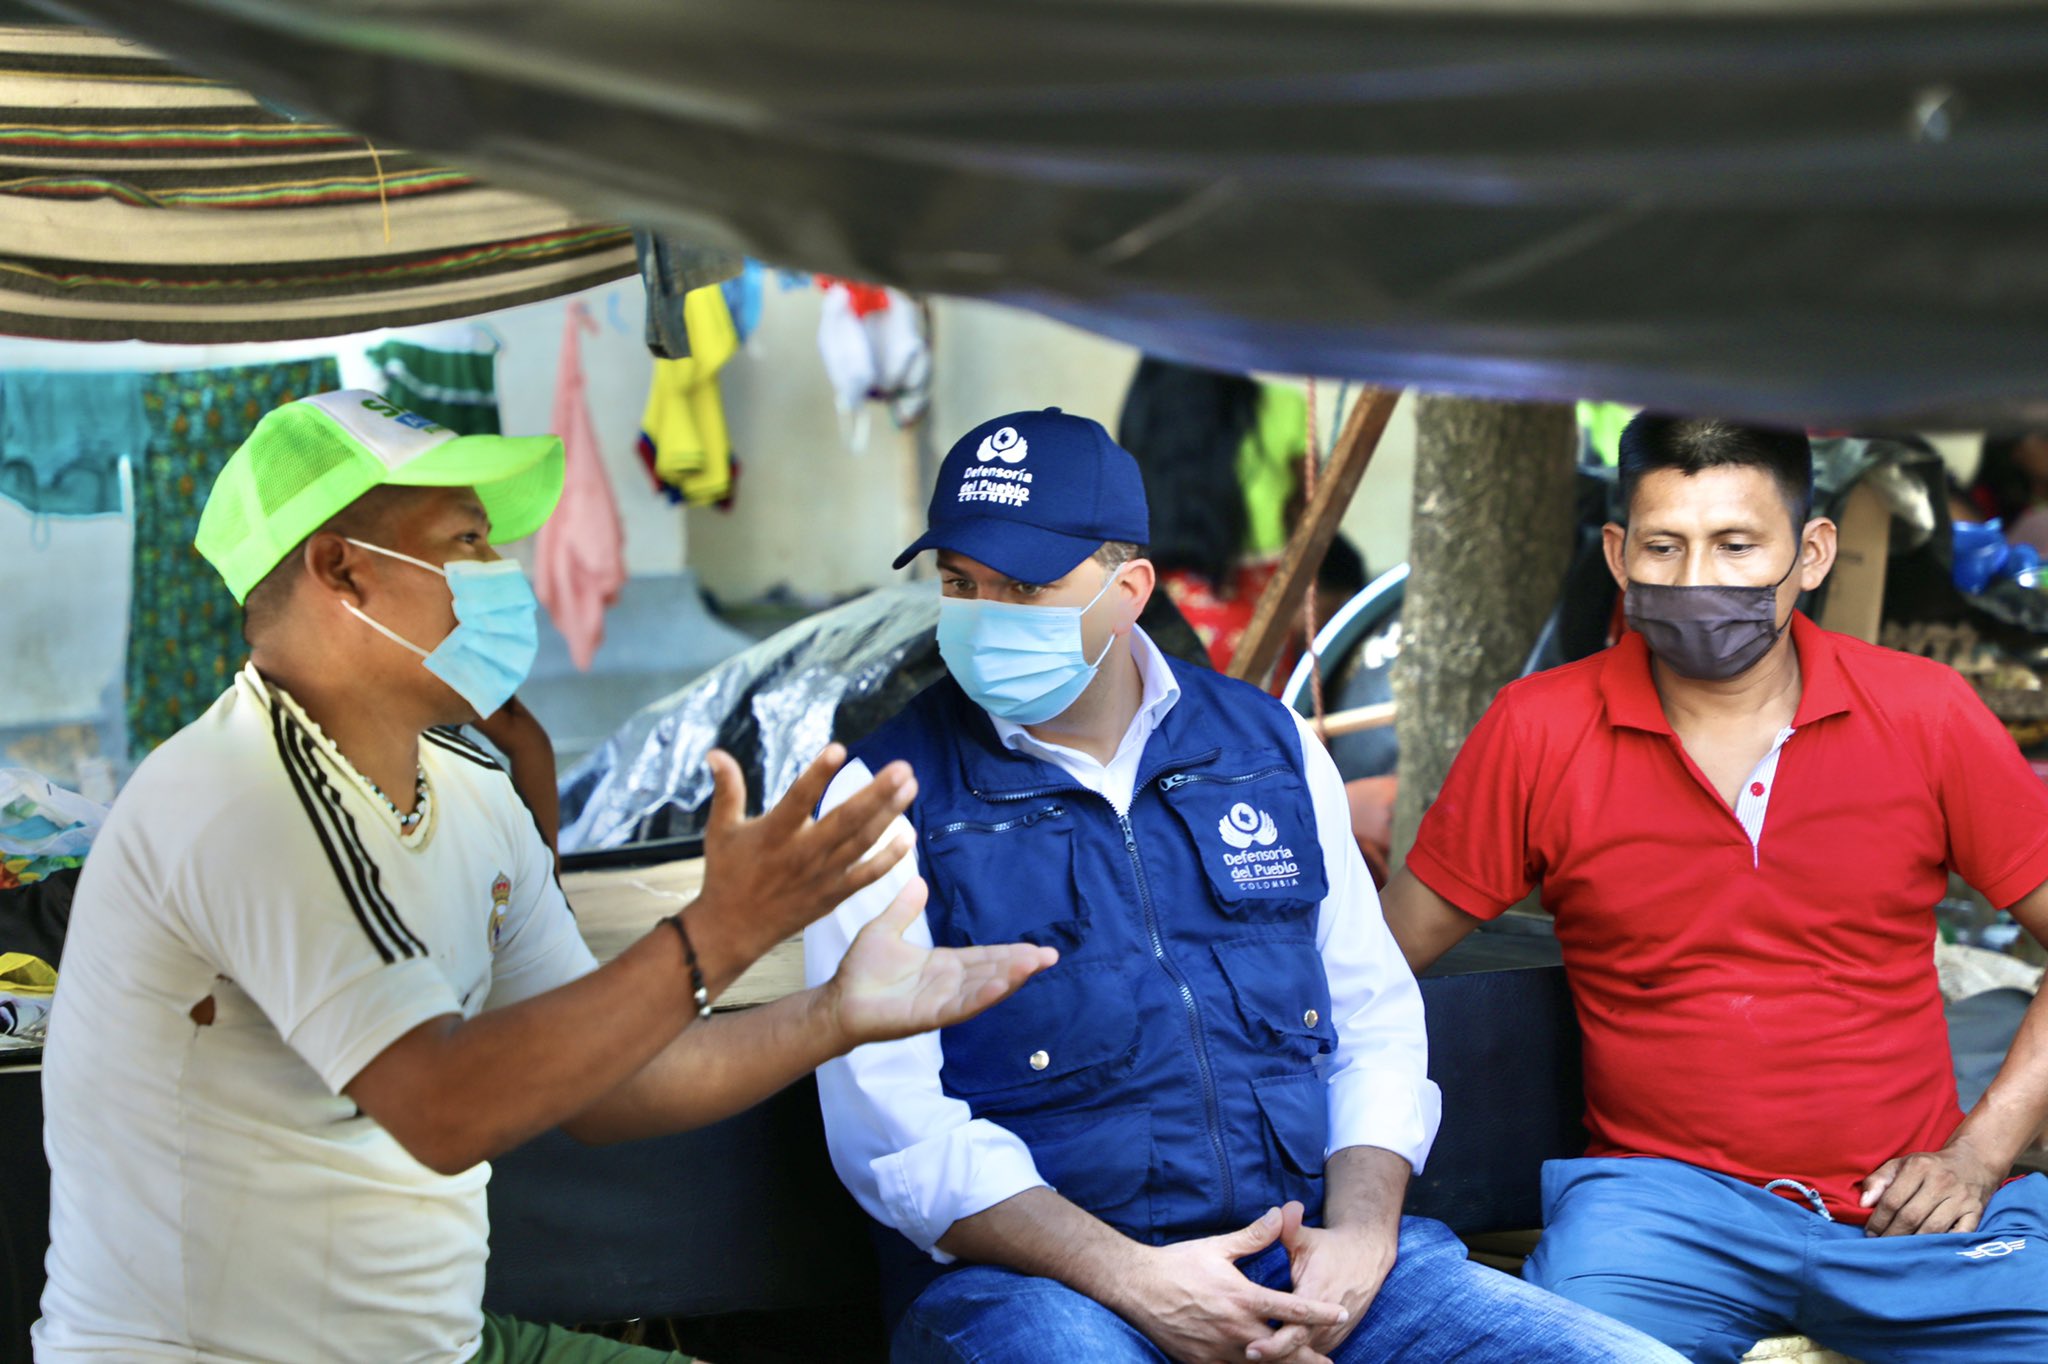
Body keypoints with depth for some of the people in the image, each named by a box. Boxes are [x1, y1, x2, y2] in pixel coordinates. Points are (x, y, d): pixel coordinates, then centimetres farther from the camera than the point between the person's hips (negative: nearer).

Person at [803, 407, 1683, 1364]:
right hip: (1035, 1276, -4)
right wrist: (1133, 1281, -18)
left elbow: (1376, 1024, 15)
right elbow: (892, 1124, -7)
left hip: (1304, 1260, 4)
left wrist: (1360, 1233, -5)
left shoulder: (1272, 748, 13)